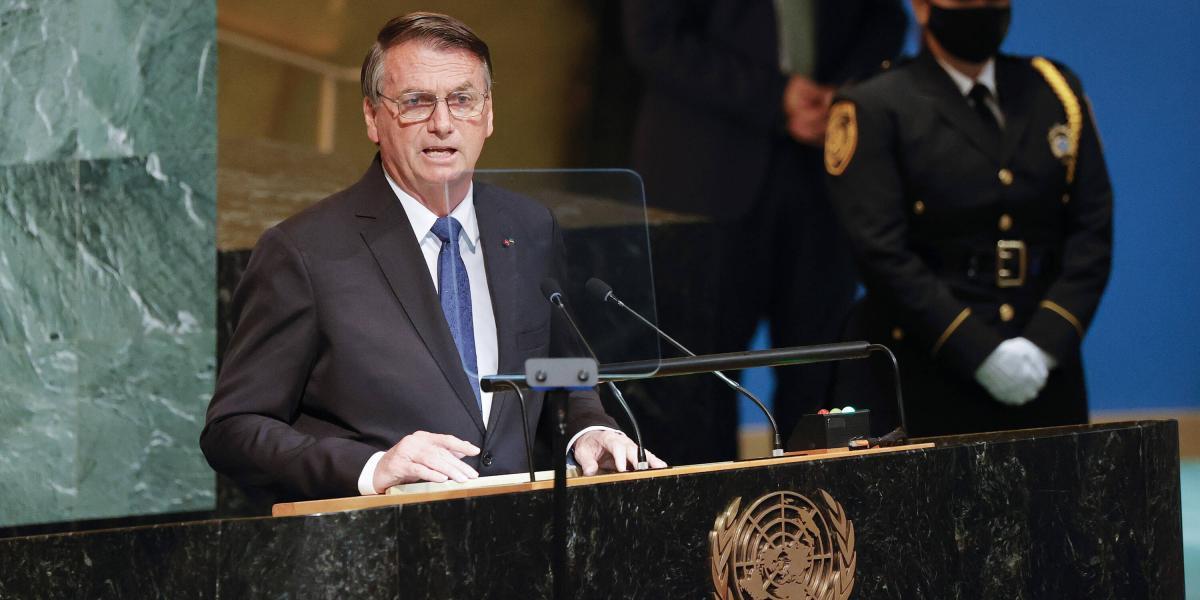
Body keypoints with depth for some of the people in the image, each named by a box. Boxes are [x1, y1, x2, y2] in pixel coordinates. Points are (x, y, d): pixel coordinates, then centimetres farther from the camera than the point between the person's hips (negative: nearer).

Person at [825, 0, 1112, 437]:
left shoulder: (1056, 91, 12)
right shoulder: (874, 110, -1)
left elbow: (1091, 232, 6)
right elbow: (884, 256, -9)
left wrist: (1045, 343, -8)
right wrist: (980, 353, -15)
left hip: (1043, 375, 4)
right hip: (921, 378, -4)